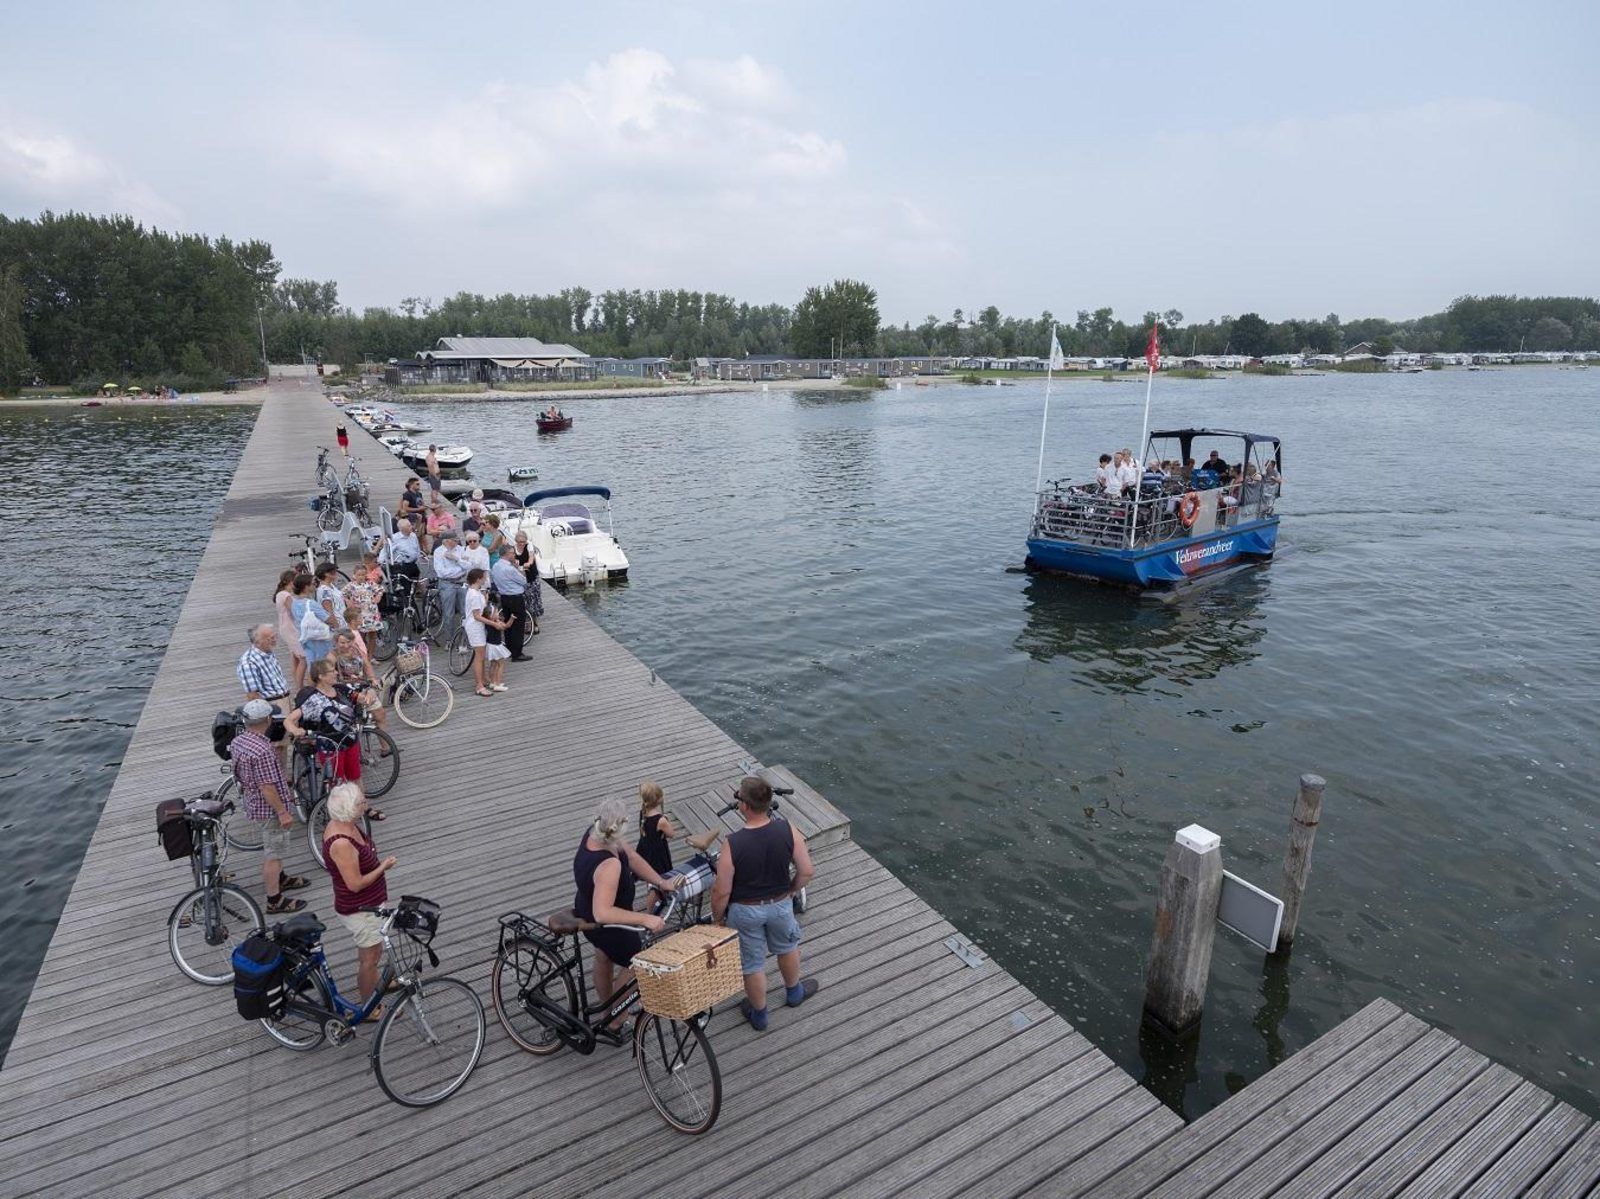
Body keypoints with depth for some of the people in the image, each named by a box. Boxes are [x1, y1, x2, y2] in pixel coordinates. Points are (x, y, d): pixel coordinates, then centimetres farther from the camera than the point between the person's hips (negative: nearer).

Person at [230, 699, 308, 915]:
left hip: (253, 803, 10)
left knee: (271, 846, 27)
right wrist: (283, 812, -20)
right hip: (269, 808, -10)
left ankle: (279, 879, 47)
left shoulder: (238, 741, -2)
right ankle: (274, 901, 13)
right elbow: (267, 787, -28)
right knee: (274, 852, 3)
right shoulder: (262, 750, -31)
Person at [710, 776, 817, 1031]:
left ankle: (759, 1015, 43)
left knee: (752, 964, 21)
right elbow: (806, 872, -11)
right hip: (780, 903, 3)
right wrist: (790, 892, 8)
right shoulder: (788, 830, -21)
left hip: (745, 911, -2)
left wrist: (718, 917, 0)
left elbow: (722, 892, -19)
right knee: (787, 947, 31)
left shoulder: (733, 844, -29)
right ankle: (794, 992, 55)